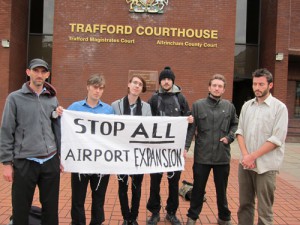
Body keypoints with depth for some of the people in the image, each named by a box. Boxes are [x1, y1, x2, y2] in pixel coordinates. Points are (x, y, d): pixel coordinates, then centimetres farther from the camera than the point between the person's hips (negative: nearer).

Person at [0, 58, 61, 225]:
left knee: (51, 208, 12)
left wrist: (60, 156, 12)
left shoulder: (52, 99, 9)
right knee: (20, 210, 9)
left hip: (51, 162, 3)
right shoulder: (15, 98, -1)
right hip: (24, 163, -3)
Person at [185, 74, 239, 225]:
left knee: (222, 189, 16)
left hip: (222, 155, 2)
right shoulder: (198, 105, -3)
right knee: (198, 188, 12)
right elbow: (190, 128, -6)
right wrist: (185, 147, -13)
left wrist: (229, 137, -1)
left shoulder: (229, 106, 4)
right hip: (202, 155, -2)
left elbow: (235, 124, 16)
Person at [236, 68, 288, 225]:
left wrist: (253, 156, -14)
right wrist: (245, 155, -7)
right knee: (244, 204, 14)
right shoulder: (247, 106, 10)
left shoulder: (279, 107, -5)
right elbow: (240, 131, 8)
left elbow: (277, 139, -12)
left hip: (266, 166, -4)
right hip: (245, 164, 5)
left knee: (264, 209, 3)